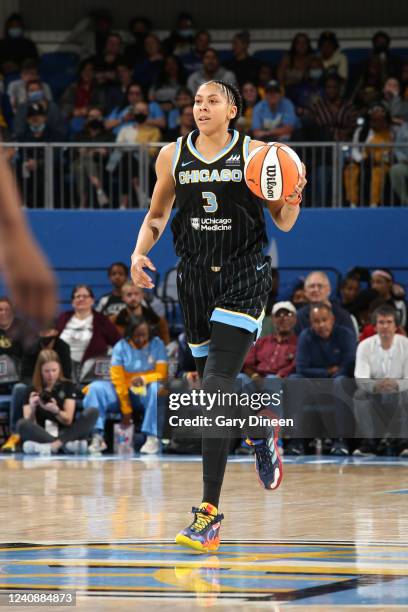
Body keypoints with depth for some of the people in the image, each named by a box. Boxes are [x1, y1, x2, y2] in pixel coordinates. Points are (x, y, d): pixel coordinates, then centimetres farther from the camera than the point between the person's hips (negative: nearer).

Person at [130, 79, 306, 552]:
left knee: (216, 388, -18)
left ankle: (209, 513, -21)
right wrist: (140, 252, -1)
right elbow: (156, 216, 17)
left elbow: (283, 223, 4)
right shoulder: (172, 155, 6)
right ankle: (261, 432, 48)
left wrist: (293, 200, -18)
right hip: (195, 278, 4)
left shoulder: (255, 154, -2)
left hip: (244, 278, -4)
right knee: (214, 387, 12)